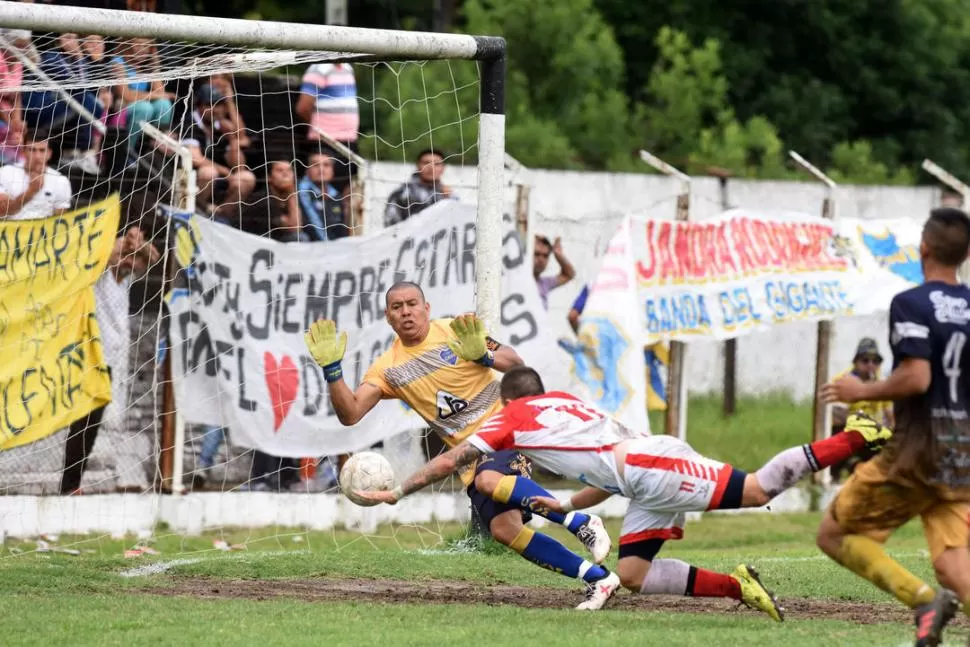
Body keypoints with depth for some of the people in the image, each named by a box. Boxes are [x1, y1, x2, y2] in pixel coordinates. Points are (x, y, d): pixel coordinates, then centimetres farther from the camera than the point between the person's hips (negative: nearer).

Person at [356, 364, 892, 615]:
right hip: (644, 482, 8)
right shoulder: (570, 402, 31)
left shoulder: (512, 417, 11)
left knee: (755, 491, -14)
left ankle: (854, 439, -16)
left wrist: (398, 492, 23)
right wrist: (567, 506, 35)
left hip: (652, 466, -8)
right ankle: (736, 586, -4)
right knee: (632, 575, 4)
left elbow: (450, 460, 14)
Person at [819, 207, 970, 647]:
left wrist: (861, 392, -7)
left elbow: (916, 377, -22)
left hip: (919, 451, -6)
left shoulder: (911, 304, -12)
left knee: (834, 535, 7)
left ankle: (924, 599, -14)